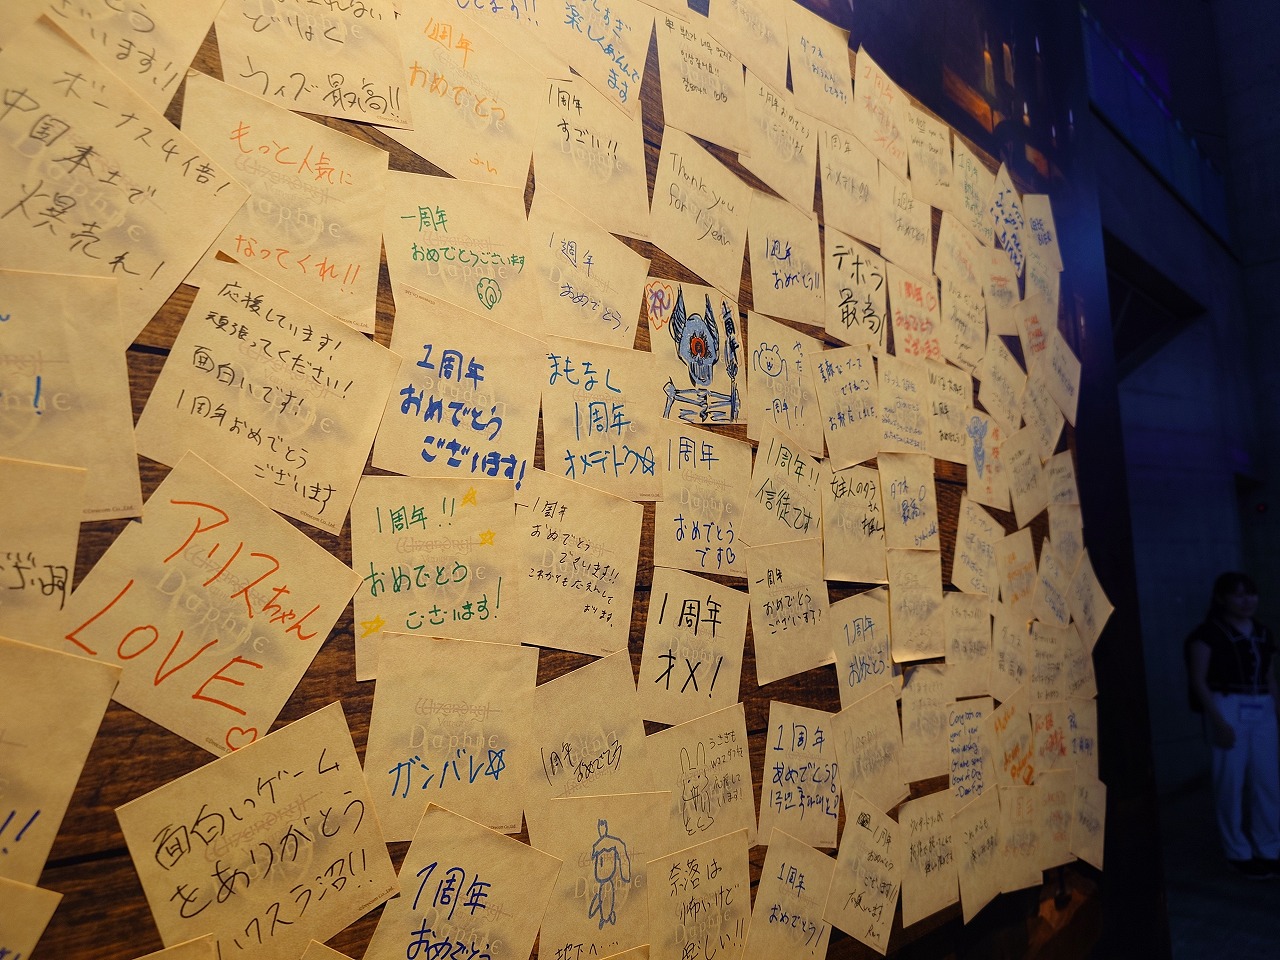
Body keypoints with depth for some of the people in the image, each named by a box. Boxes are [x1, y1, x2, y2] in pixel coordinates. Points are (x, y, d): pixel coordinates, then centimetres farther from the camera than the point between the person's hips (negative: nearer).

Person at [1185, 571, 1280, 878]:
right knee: (1231, 782, 2)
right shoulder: (1208, 633, -7)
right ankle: (1239, 853, 16)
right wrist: (1218, 720, -17)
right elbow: (1199, 681, -10)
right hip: (1228, 709, -6)